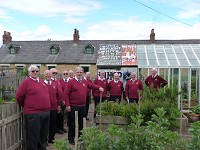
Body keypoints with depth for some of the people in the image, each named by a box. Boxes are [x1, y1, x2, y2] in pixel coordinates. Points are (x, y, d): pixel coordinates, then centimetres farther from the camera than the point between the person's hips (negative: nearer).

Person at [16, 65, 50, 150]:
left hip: (46, 112, 7)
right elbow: (19, 96, -6)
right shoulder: (26, 82, -6)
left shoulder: (41, 81, 13)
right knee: (33, 136, 2)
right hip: (33, 114, -7)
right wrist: (25, 106, 5)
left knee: (44, 135, 19)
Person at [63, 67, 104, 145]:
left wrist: (99, 88, 2)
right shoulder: (71, 81, -9)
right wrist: (67, 105, -16)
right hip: (73, 106, -6)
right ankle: (71, 139, 16)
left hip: (83, 106, 6)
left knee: (81, 123, 17)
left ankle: (79, 136, 34)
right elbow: (66, 94, -11)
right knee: (72, 123, 3)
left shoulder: (85, 81, 9)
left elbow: (92, 86, 21)